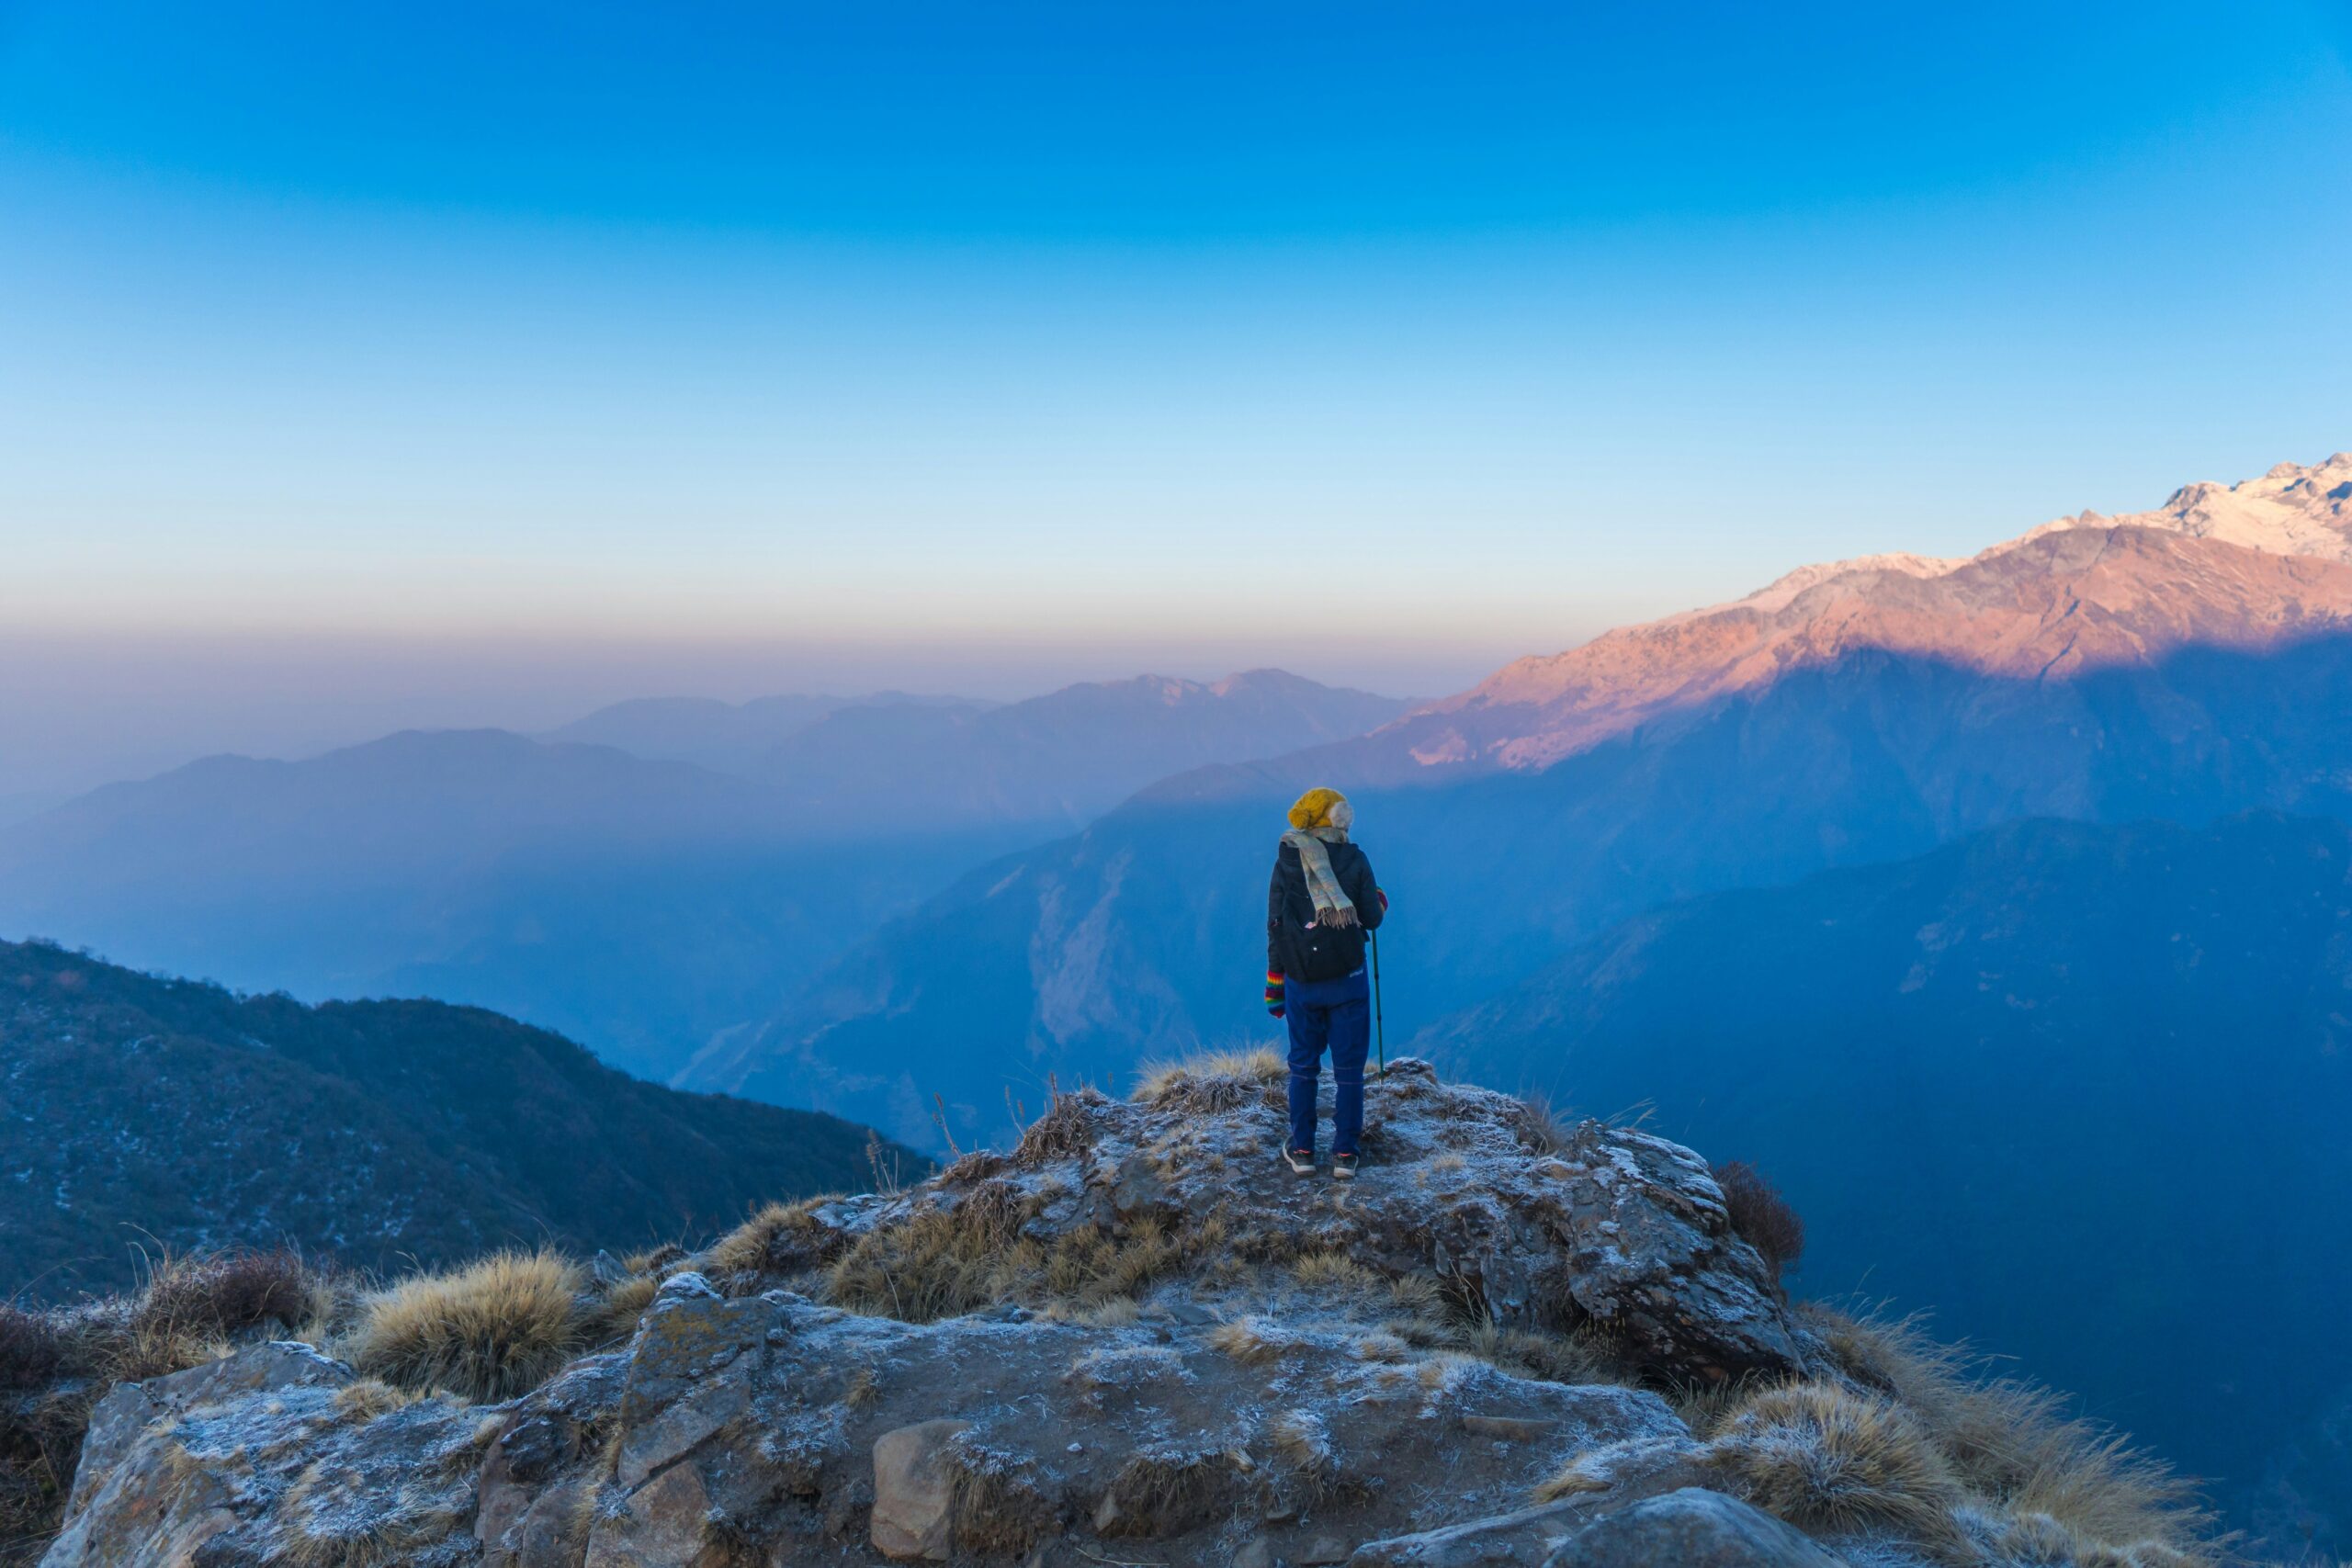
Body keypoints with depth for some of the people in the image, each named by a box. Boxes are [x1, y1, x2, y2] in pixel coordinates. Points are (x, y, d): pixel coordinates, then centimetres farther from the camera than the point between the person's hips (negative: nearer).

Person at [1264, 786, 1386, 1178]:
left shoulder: (1286, 862, 0)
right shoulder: (1355, 860, -5)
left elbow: (1275, 926, 2)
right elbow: (1371, 919, -2)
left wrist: (1274, 982, 9)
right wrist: (1380, 903, 22)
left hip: (1301, 982, 2)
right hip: (1347, 980, -1)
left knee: (1303, 1066, 14)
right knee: (1348, 1068, 8)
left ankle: (1302, 1150, 17)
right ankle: (1344, 1153, 10)